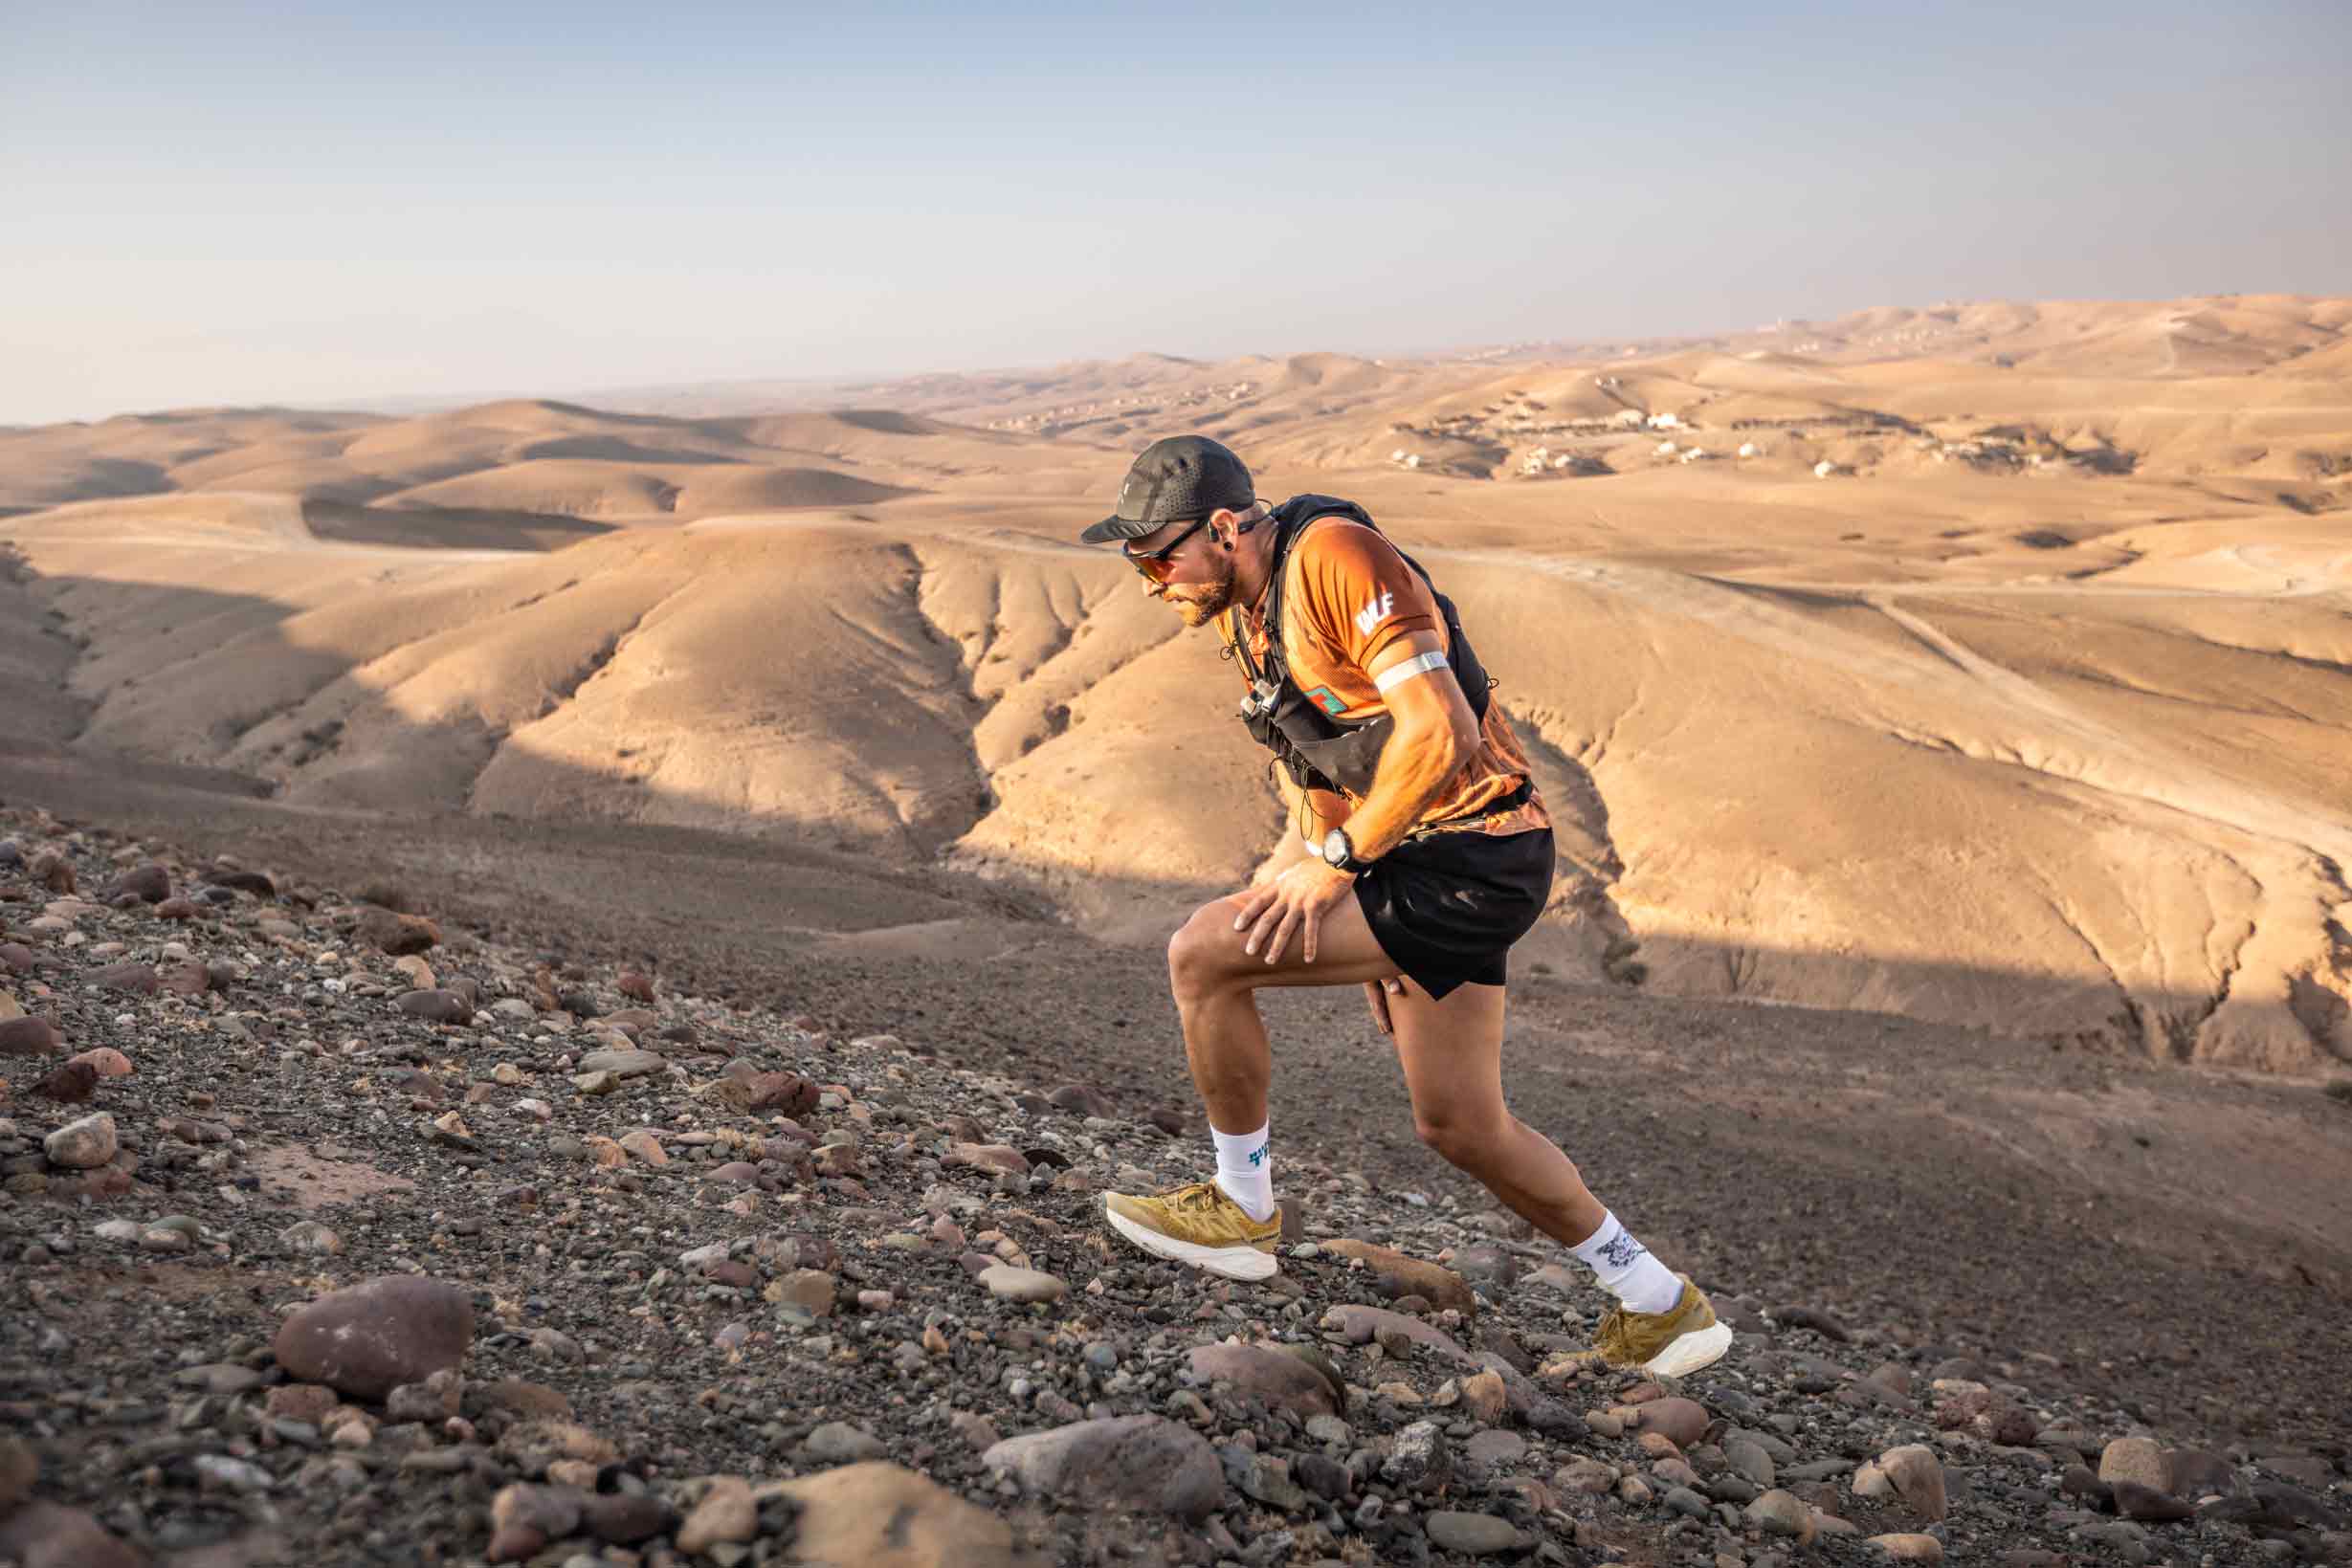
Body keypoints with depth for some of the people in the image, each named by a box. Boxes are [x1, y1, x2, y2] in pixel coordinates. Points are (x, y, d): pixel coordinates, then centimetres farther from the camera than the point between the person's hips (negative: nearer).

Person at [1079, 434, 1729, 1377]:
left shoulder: (1334, 553, -18)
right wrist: (1371, 951, 19)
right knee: (1459, 1126, 15)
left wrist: (1334, 863, -19)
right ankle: (1662, 1305, 30)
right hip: (1429, 866, 10)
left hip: (1471, 861, -10)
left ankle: (1241, 1209, 7)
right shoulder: (1242, 612, 12)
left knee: (1204, 957, -14)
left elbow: (1441, 734, -25)